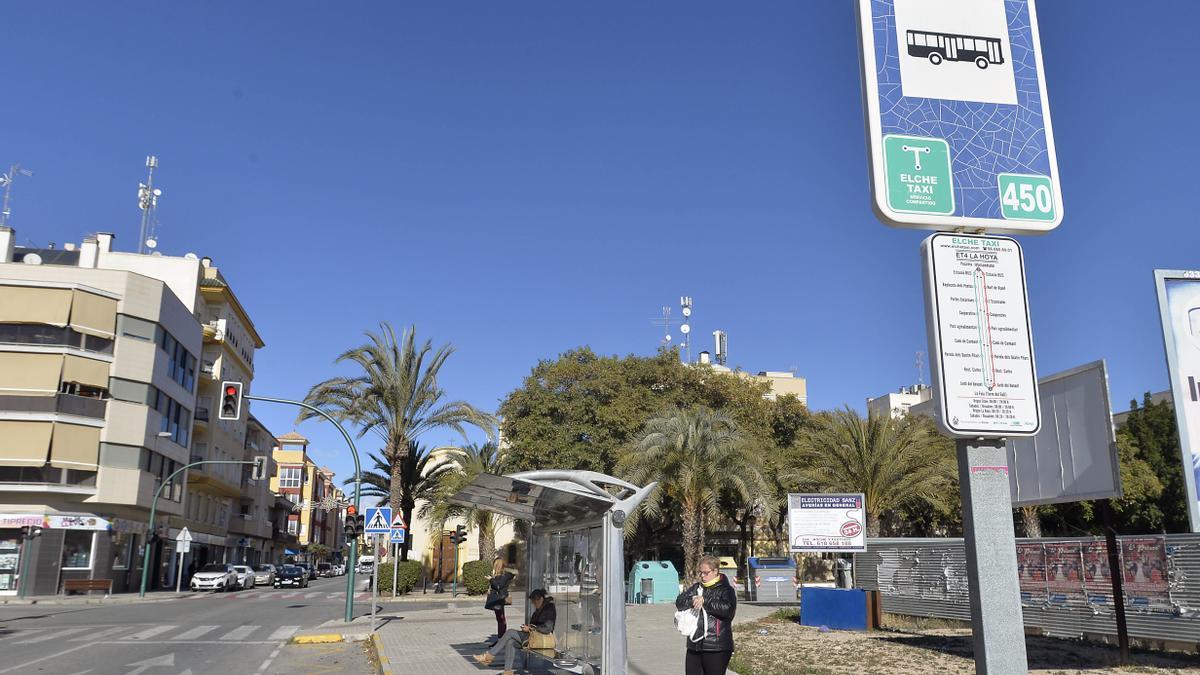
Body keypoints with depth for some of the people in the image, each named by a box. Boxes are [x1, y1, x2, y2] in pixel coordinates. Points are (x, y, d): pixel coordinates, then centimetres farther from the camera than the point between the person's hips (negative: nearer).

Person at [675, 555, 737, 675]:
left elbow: (728, 609, -21)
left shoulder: (726, 590, -3)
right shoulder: (696, 587, 14)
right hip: (694, 646, 6)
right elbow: (679, 602, 4)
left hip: (716, 648, -6)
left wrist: (704, 602, -16)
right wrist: (693, 600, -16)